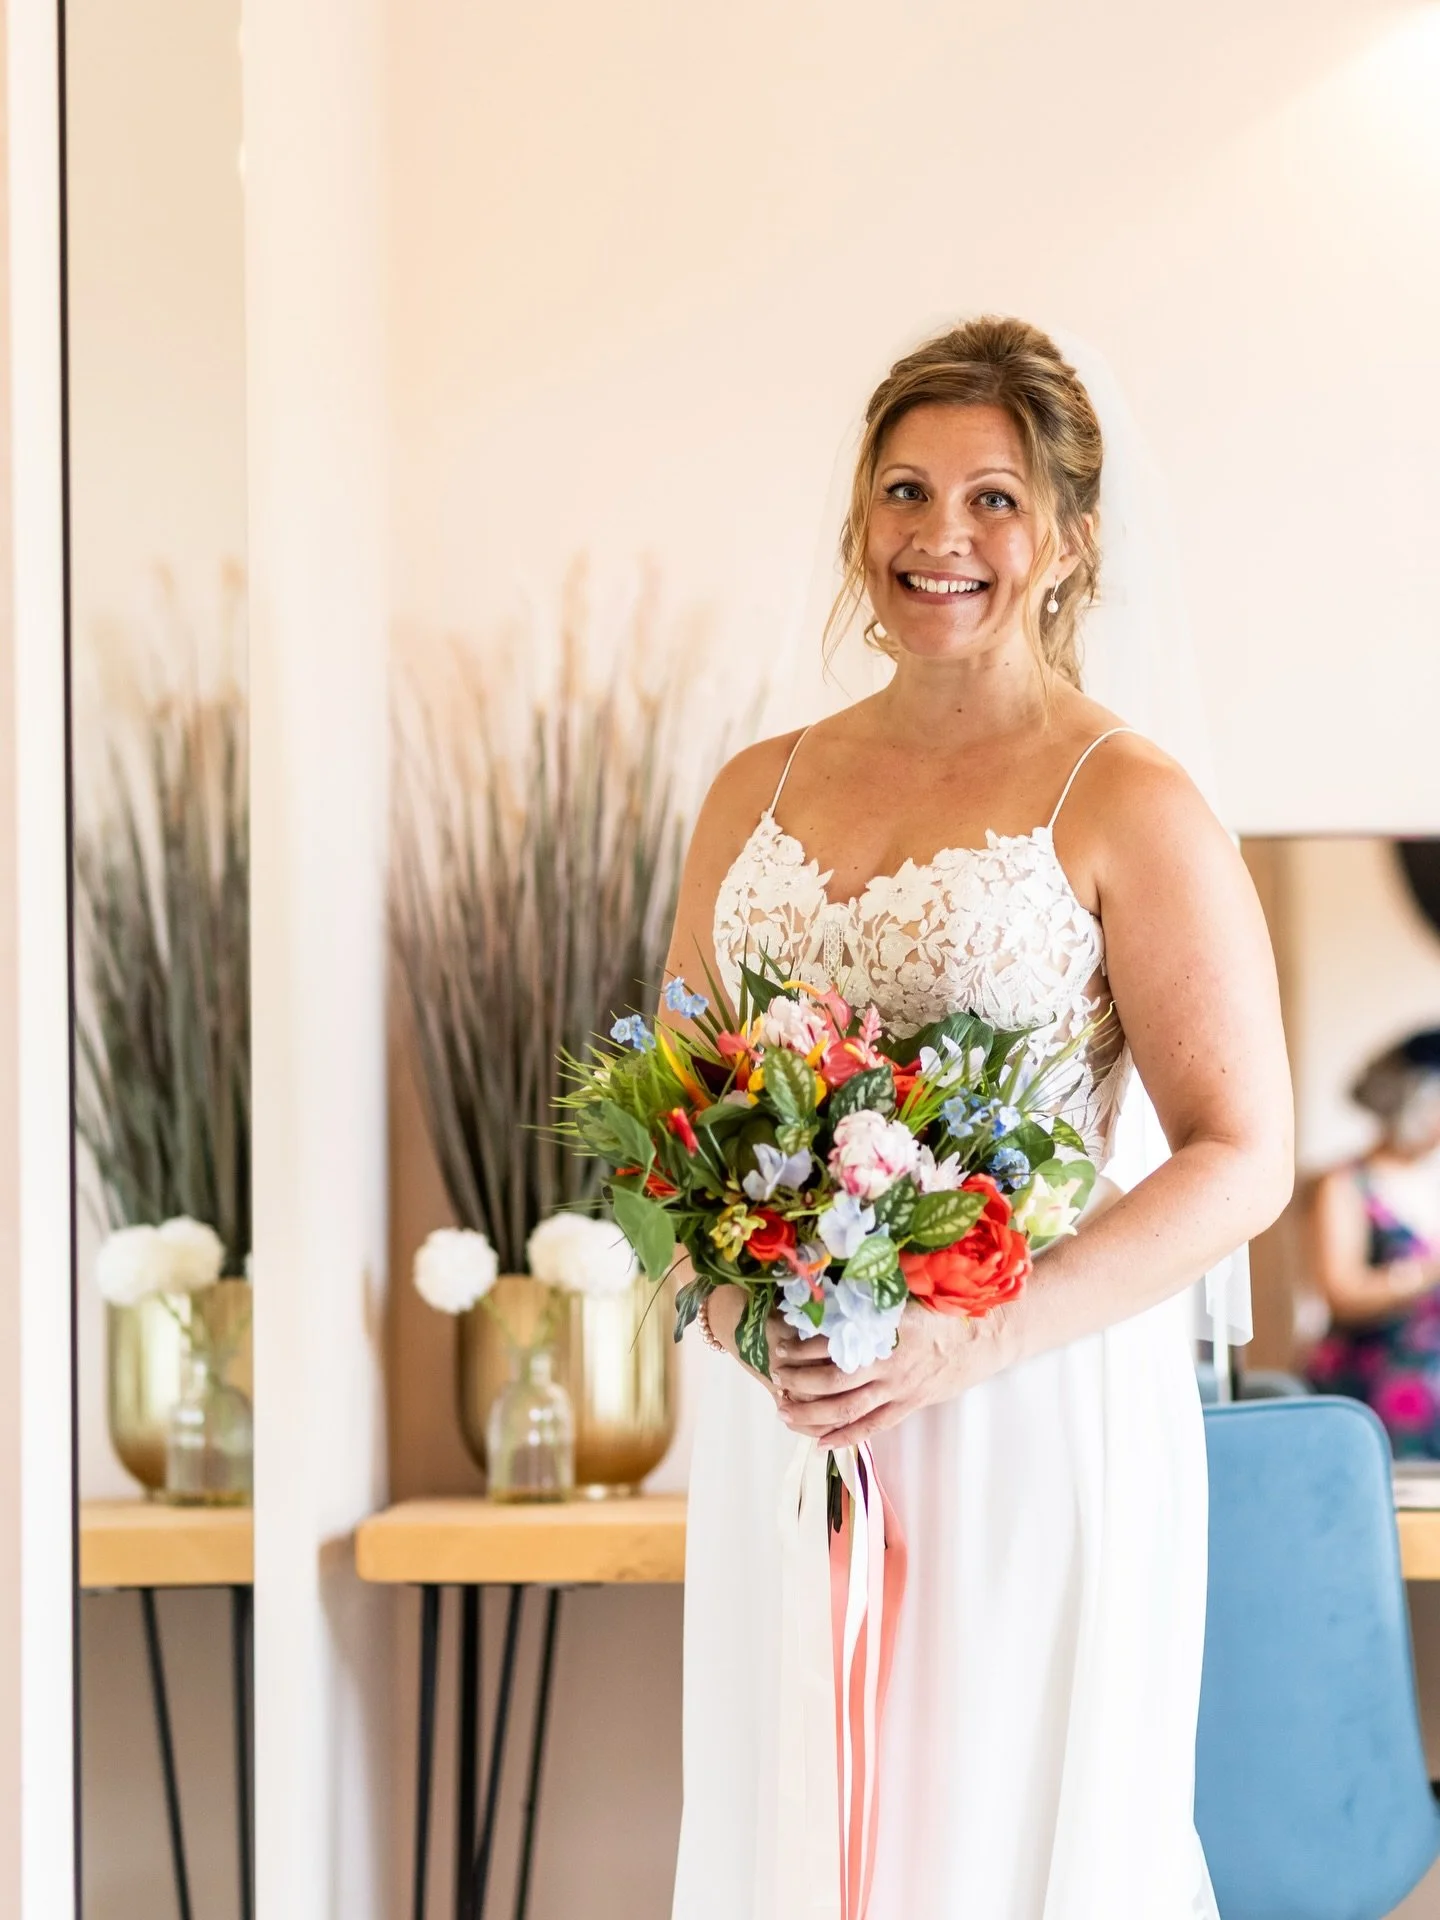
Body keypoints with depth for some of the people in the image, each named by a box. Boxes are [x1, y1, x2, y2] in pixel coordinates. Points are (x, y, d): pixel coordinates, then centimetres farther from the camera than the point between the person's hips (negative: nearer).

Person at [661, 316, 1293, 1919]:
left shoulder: (1128, 806, -7)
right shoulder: (759, 791, 10)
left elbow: (1243, 1158, -10)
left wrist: (972, 1345, -19)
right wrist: (725, 1283, -6)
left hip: (1033, 1411, -5)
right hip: (777, 1405, 5)